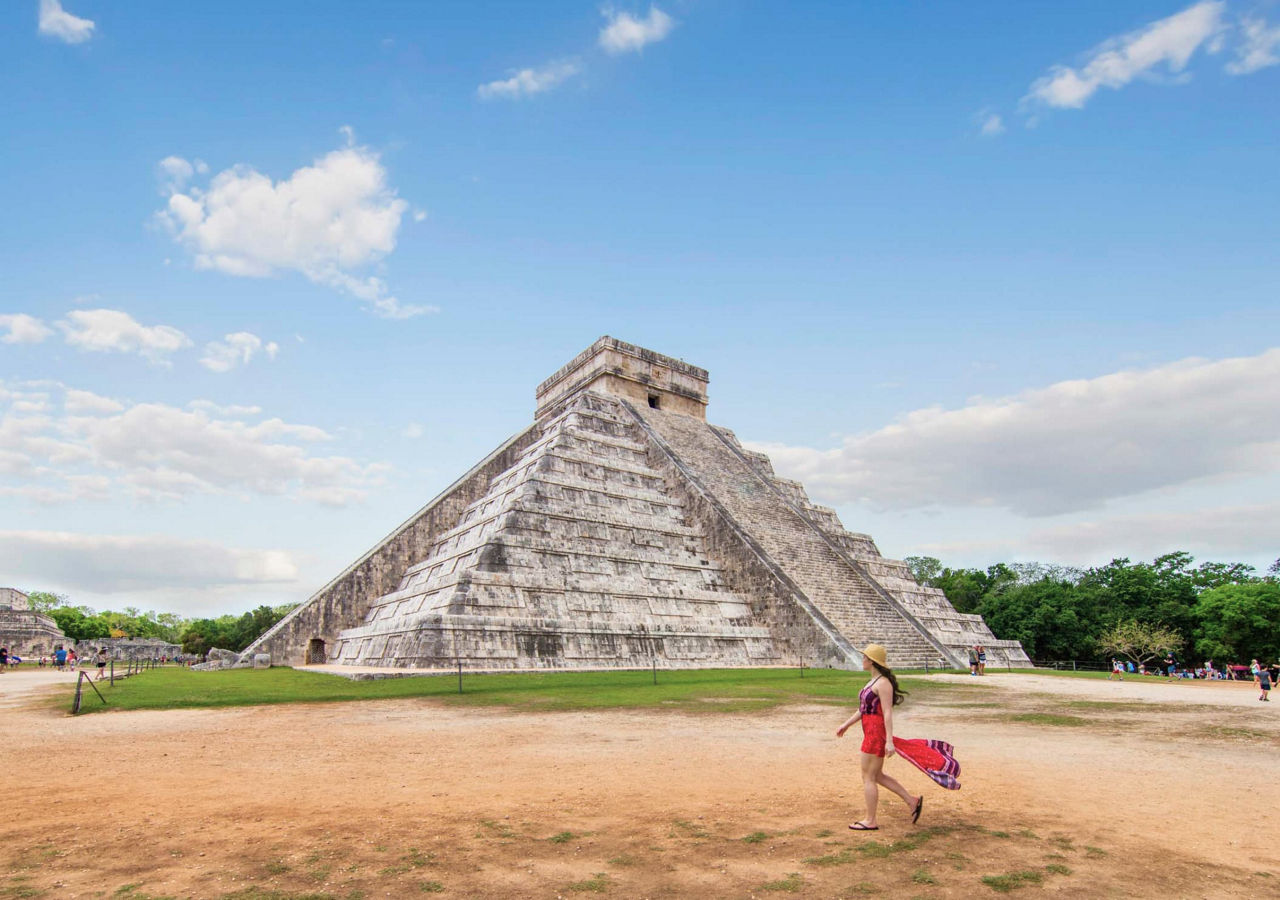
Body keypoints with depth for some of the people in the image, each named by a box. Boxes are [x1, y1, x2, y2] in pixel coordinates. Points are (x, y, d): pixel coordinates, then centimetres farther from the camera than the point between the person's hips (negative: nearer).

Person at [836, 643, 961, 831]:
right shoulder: (874, 681, 13)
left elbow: (887, 713, -22)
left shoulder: (882, 683, -17)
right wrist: (846, 725, 22)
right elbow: (864, 709, 20)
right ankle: (912, 801, 23)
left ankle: (870, 821, 10)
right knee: (877, 775, 17)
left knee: (868, 777, 0)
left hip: (876, 733, -10)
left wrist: (889, 741, -25)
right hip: (872, 732, 10)